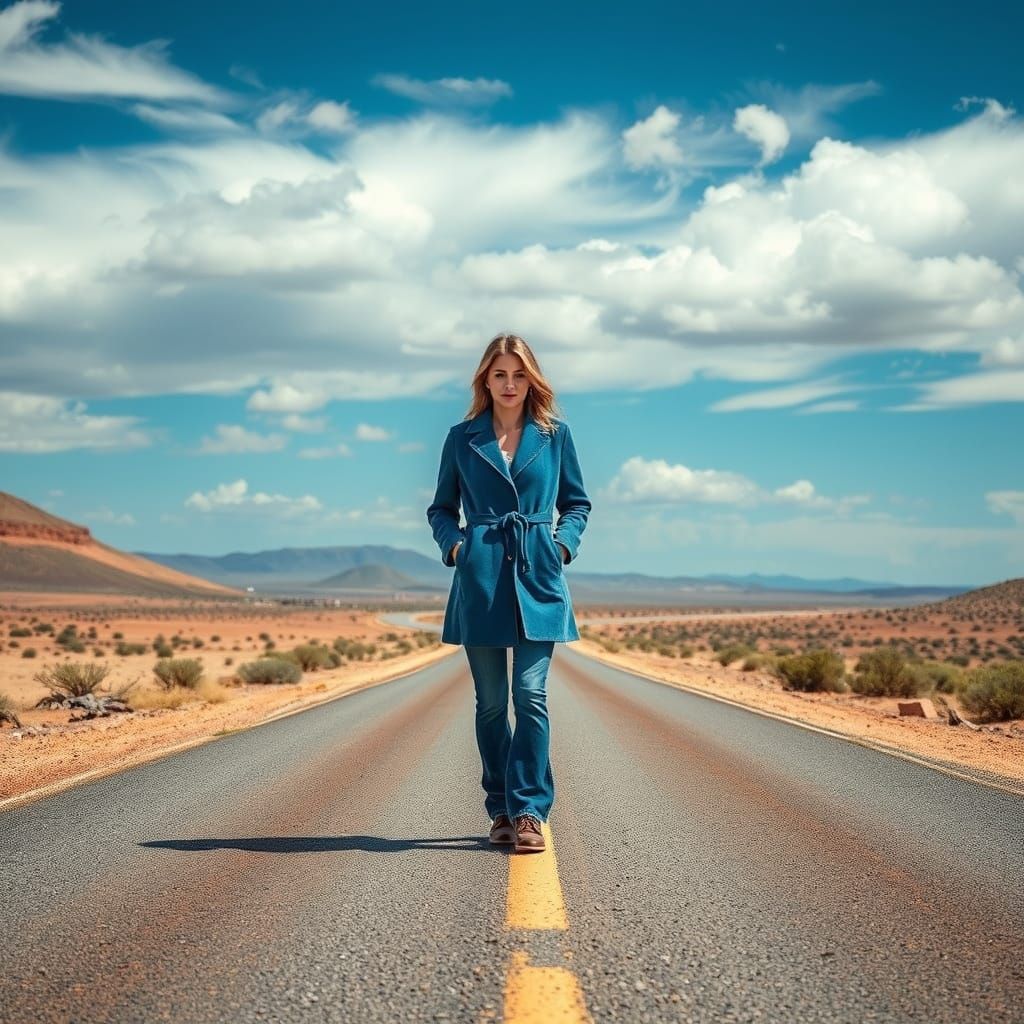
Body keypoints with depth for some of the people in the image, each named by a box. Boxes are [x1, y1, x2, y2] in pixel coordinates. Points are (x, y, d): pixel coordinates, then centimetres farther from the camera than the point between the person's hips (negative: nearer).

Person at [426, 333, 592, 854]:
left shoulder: (555, 434, 7)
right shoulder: (462, 438, 7)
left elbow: (577, 503, 15)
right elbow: (441, 508, 14)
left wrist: (563, 543, -1)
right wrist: (454, 544, -3)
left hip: (537, 577, 0)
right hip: (480, 579, 1)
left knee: (530, 695, -9)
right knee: (490, 702, 5)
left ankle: (529, 811, -4)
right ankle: (501, 810, 16)